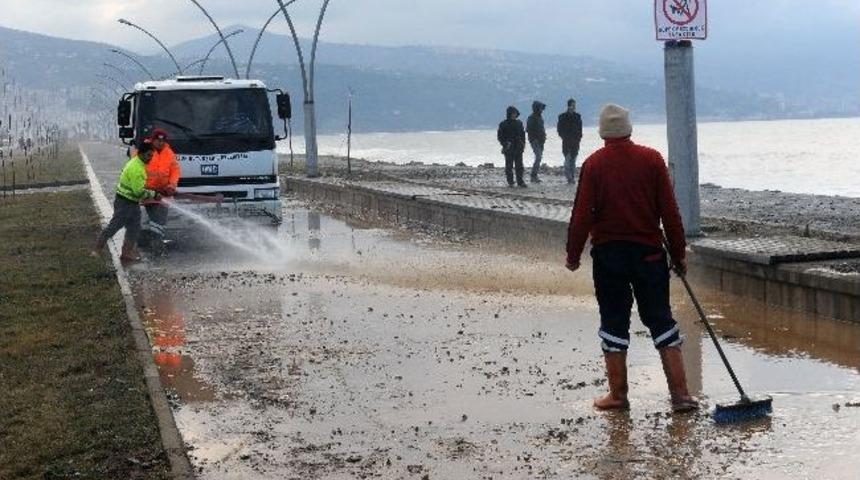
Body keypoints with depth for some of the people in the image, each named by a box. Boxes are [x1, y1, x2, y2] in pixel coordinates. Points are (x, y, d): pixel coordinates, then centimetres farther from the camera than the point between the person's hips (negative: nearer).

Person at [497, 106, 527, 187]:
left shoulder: (519, 123, 10)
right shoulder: (503, 124, -2)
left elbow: (523, 134, 18)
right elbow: (499, 136, -1)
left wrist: (523, 143, 6)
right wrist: (505, 144, -13)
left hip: (518, 148, 3)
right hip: (509, 149, -3)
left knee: (519, 165, 0)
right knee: (509, 166, 1)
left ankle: (520, 181, 3)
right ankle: (510, 182, 6)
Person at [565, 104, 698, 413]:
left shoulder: (594, 164, -6)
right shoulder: (652, 159, -1)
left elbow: (582, 214, -7)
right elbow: (670, 211, -1)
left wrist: (573, 254, 4)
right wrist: (678, 254, 7)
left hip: (608, 254, -1)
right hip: (648, 254, 1)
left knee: (614, 323, 8)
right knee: (661, 321, 6)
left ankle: (617, 395, 11)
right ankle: (680, 394, 3)